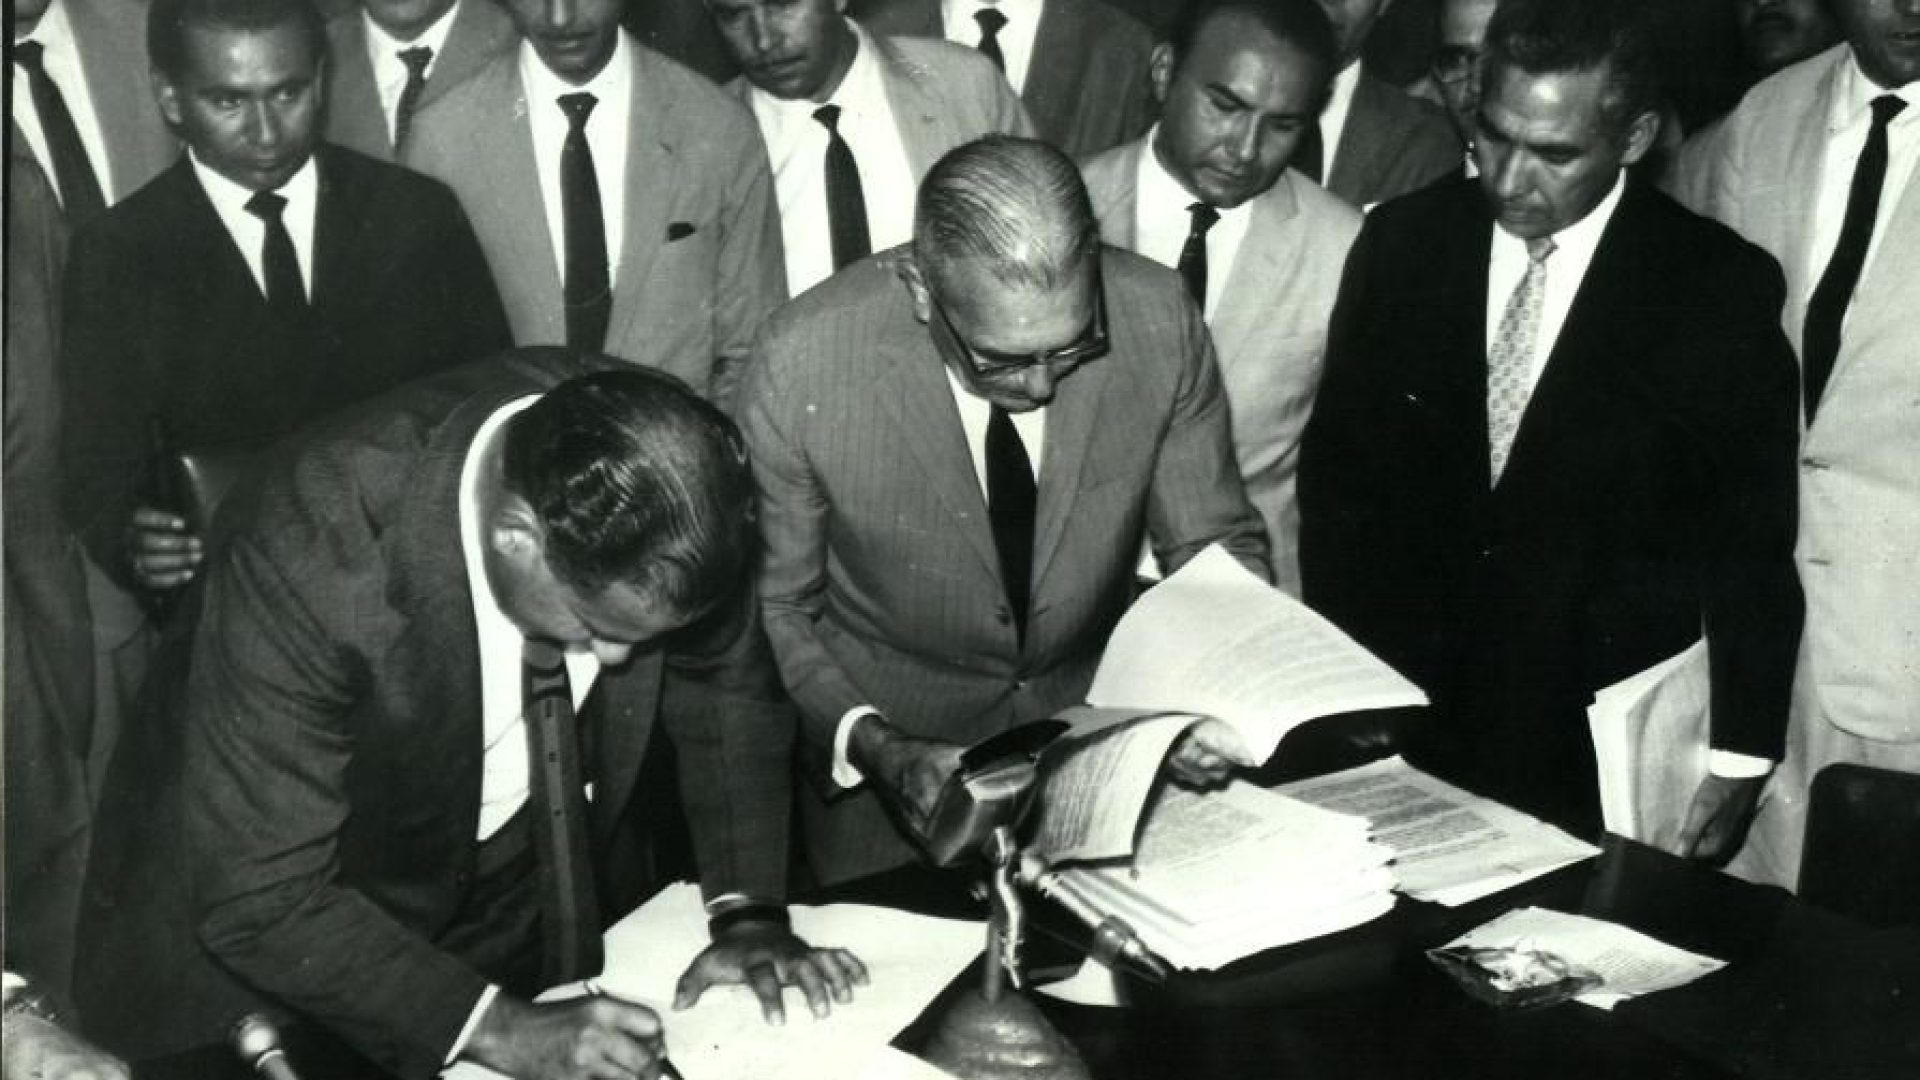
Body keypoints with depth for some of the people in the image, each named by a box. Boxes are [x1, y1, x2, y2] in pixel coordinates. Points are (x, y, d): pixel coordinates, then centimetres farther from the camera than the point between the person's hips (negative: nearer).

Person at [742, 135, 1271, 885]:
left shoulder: (1159, 322, -20)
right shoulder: (804, 365, -25)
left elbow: (1216, 551, -6)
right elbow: (772, 610, -12)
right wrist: (878, 748, -26)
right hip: (879, 750, -2)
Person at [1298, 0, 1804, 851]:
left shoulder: (1718, 288, -9)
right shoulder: (1401, 241, -2)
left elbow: (1752, 545, -4)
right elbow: (1336, 471, 4)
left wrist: (1740, 761, -4)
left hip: (1601, 741, -2)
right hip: (1397, 714, 2)